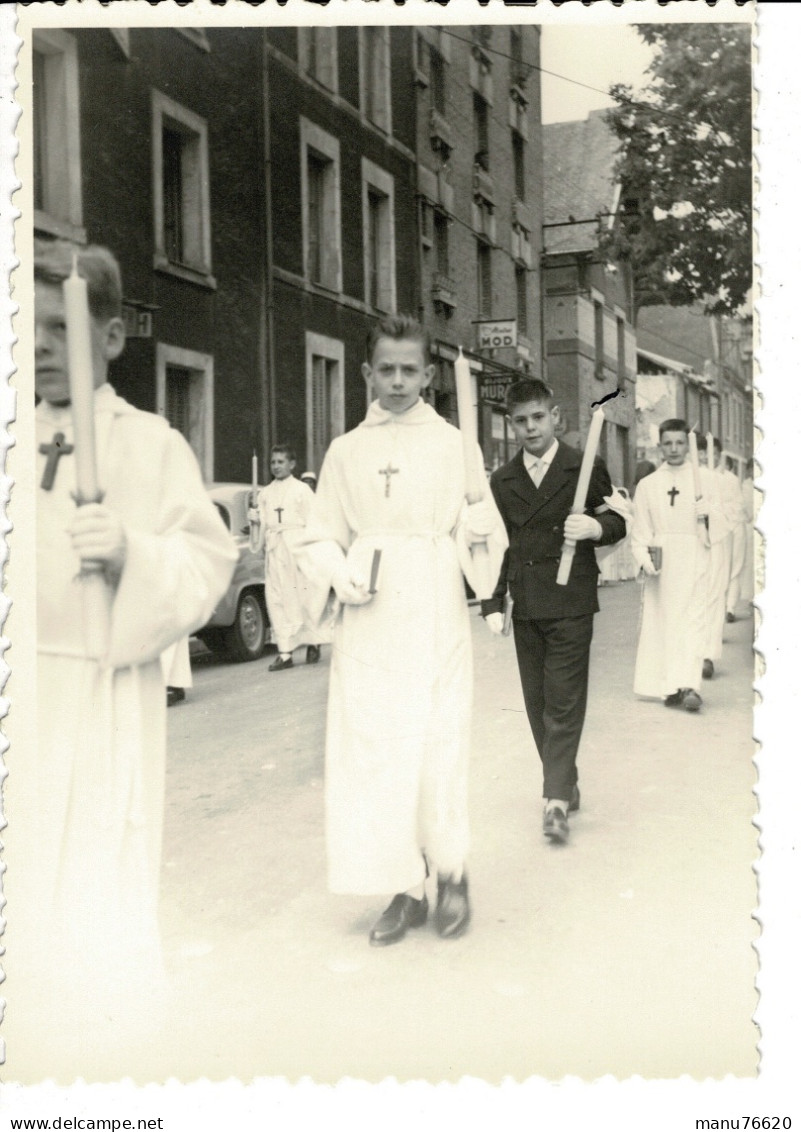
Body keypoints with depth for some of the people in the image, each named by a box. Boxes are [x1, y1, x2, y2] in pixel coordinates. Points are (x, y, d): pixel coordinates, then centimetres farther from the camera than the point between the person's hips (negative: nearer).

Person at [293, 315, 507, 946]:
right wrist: (343, 578, -7)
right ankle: (406, 888, 15)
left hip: (436, 617, -2)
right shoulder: (346, 452, 10)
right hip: (369, 623, 2)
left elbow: (485, 535, 3)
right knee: (371, 749, 0)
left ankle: (452, 873, 19)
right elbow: (319, 539, 12)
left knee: (439, 746, -4)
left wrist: (479, 533, -20)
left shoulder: (453, 445, 6)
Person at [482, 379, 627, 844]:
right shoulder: (502, 480, 10)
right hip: (525, 608, 4)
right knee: (537, 703, 9)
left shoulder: (586, 468, 1)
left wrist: (595, 528, -17)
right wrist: (493, 603, 5)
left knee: (564, 704, -6)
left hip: (570, 606, -4)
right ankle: (565, 784, 24)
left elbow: (617, 521, 6)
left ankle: (557, 801, -4)